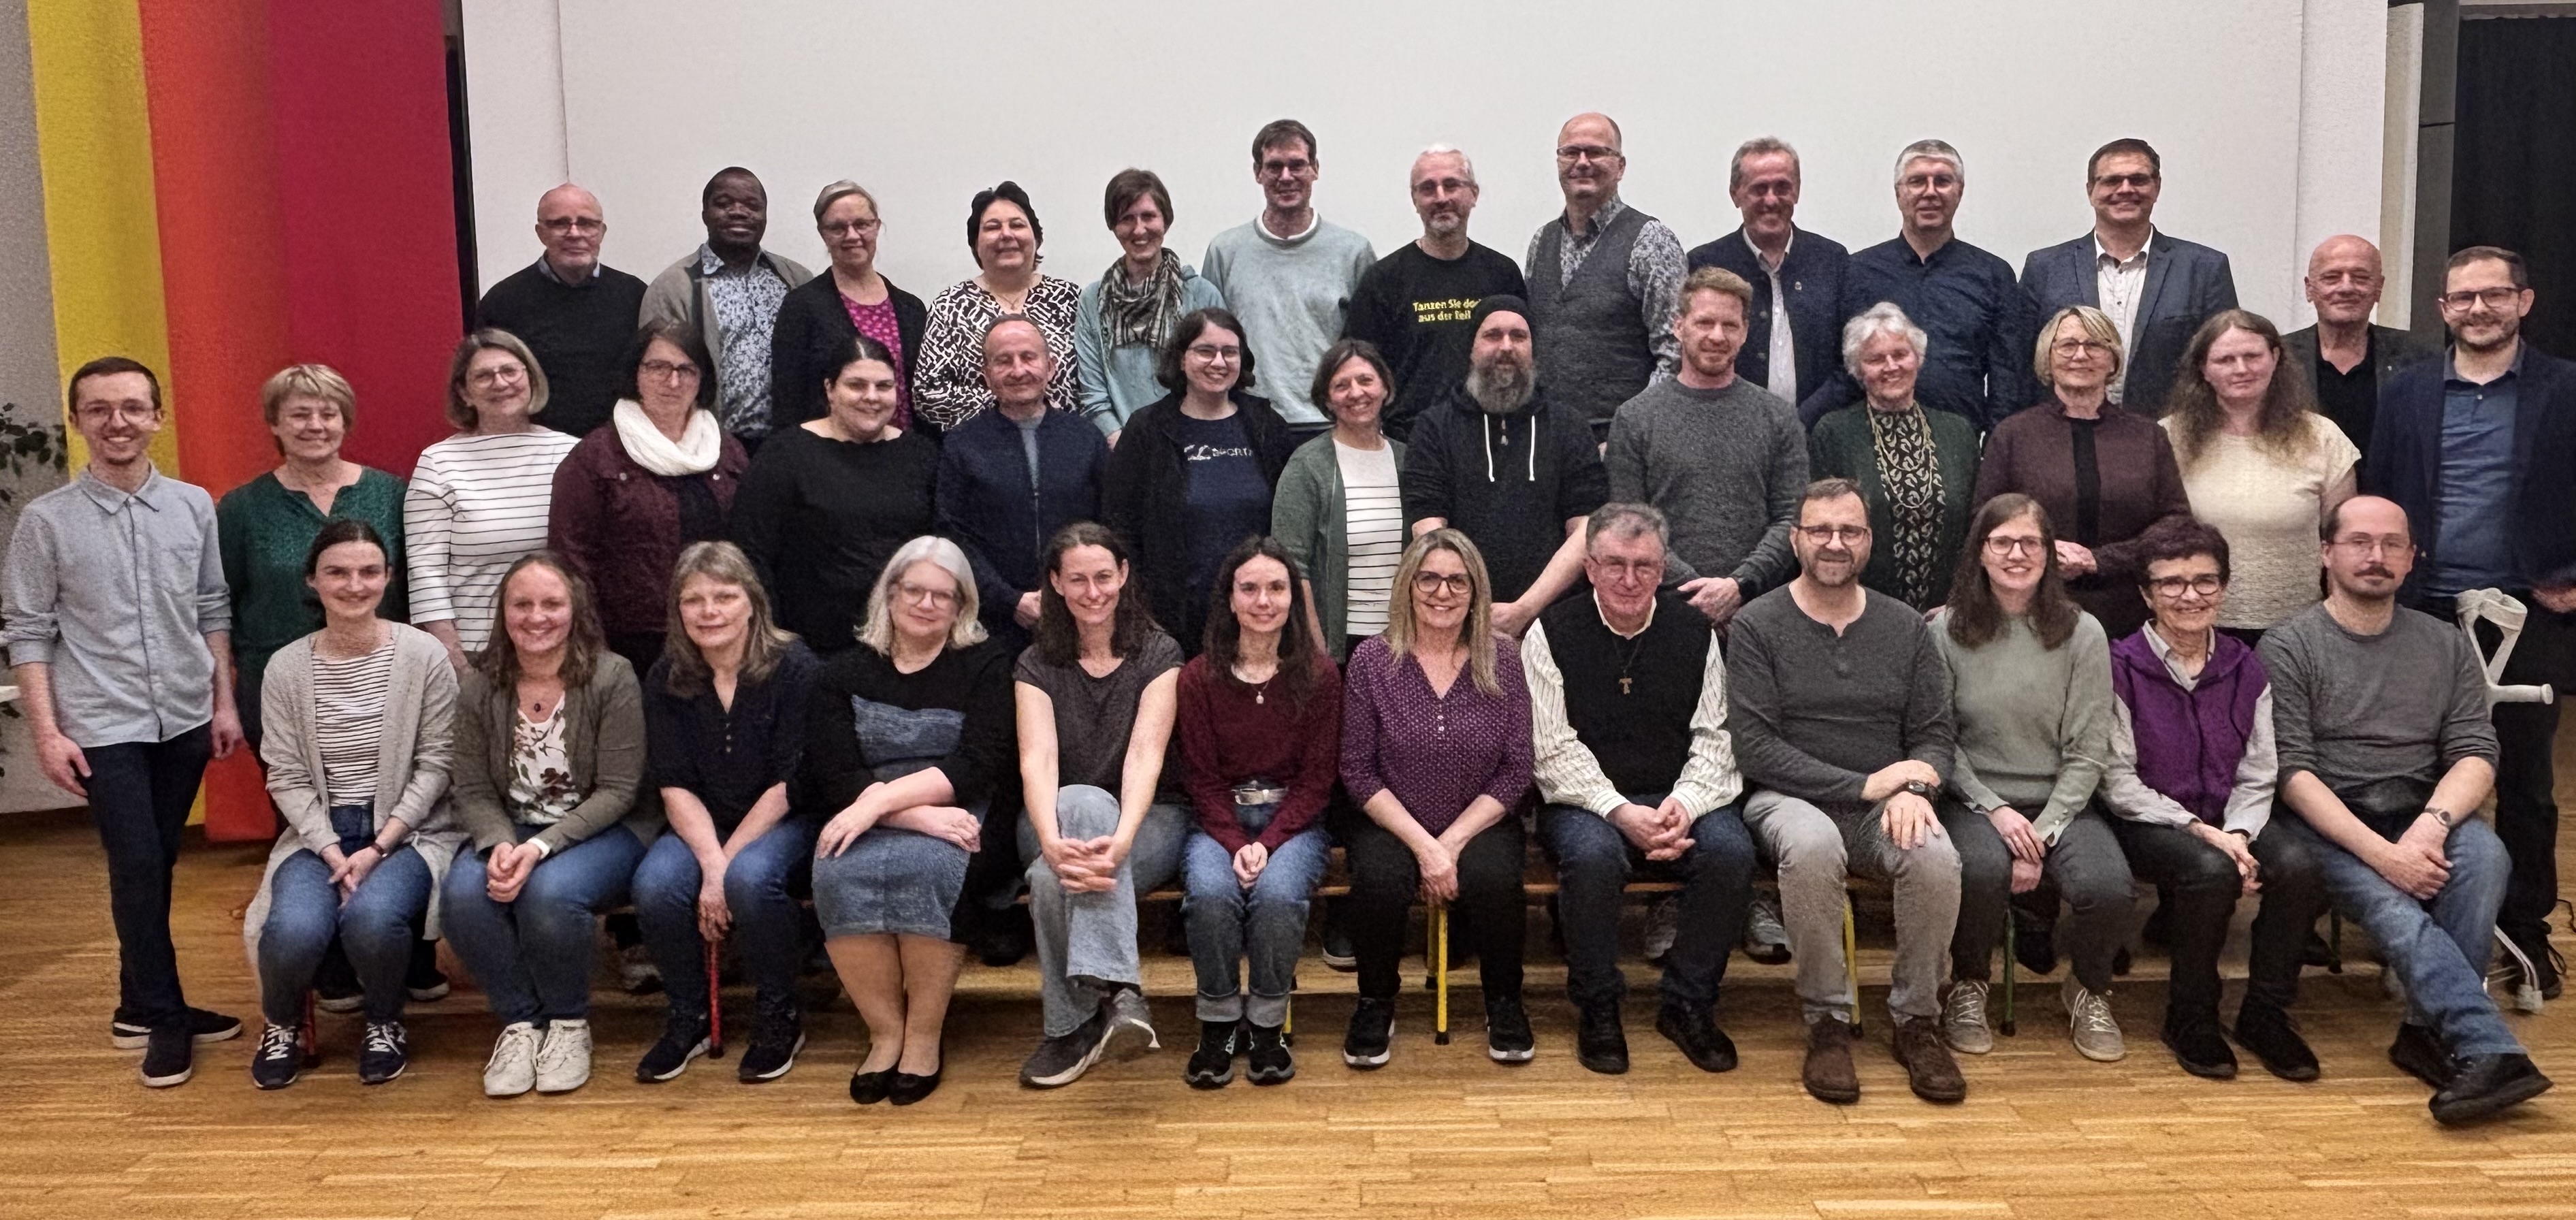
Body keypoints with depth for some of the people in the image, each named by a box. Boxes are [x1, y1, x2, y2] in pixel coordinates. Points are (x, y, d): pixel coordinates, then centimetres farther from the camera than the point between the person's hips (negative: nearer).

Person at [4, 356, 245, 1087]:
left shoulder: (193, 506, 4)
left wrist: (225, 702, 7)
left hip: (184, 718, 3)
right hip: (103, 729, -3)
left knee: (154, 867, 11)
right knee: (137, 868, -5)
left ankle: (140, 1008, 23)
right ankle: (164, 1015, 8)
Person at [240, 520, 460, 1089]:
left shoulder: (424, 656, -5)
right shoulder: (286, 668, 2)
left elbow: (436, 764, -5)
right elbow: (287, 779, 0)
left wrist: (379, 847, -13)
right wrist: (333, 854, -13)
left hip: (409, 830, -2)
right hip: (319, 833, 2)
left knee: (372, 915, -32)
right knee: (294, 929, -28)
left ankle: (385, 1024, 2)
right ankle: (283, 1025, 9)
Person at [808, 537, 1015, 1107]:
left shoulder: (985, 666, 7)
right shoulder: (848, 671, 11)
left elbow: (979, 766, -7)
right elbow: (835, 776, -3)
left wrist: (880, 800, -19)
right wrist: (920, 815, -19)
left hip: (957, 819, -2)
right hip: (868, 822, 2)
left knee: (924, 867, -35)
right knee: (840, 874, -31)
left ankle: (925, 1035, -18)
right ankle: (885, 1032, -16)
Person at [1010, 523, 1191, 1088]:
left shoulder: (1157, 654, -1)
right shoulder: (1037, 665, 4)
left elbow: (1145, 755, -17)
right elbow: (1038, 760, -13)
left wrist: (1121, 840, -36)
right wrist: (1053, 842, -34)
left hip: (1147, 820, -2)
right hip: (1057, 821, 2)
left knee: (1052, 879, -34)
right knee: (1085, 800, -36)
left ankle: (1074, 1024, -27)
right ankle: (1119, 990, -37)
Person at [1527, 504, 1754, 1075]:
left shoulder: (1695, 631, 7)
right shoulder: (1552, 635, -2)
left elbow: (1714, 738, 5)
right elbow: (1554, 750, -8)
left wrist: (1687, 803, -15)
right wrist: (1621, 812, -20)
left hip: (1680, 800, 3)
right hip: (1586, 803, -2)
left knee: (1732, 852, -27)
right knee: (1593, 855, -35)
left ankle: (1688, 1003, -6)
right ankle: (1596, 1008, -11)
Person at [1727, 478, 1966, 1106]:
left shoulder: (1906, 627, 12)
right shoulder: (1757, 625, 0)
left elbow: (1936, 734, 10)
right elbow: (1755, 748, -9)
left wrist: (1914, 788, -14)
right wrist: (1864, 785, -14)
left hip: (1886, 807, 3)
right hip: (1790, 800, -3)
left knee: (1936, 855, -30)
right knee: (1812, 845, -37)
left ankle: (1917, 1020, -9)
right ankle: (1827, 1021, -19)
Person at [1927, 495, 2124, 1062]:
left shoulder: (2082, 633, 2)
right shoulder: (1946, 631, 1)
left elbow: (2088, 752, -2)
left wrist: (2044, 832, -12)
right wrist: (1994, 810, -13)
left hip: (2063, 802, 1)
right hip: (1975, 799, -1)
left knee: (2108, 887, -27)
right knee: (1983, 869, -34)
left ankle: (2089, 992, 8)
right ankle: (1968, 987, -2)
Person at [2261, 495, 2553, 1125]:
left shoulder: (2448, 646, 13)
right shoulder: (2289, 646, 0)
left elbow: (2476, 755, 4)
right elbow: (2292, 772, -9)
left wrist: (2433, 823, -18)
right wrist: (2381, 852, -21)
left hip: (2421, 818, 4)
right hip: (2326, 825, -3)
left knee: (2484, 855, -29)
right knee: (2391, 906, -32)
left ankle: (2431, 1032, -22)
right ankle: (2491, 1051, -38)